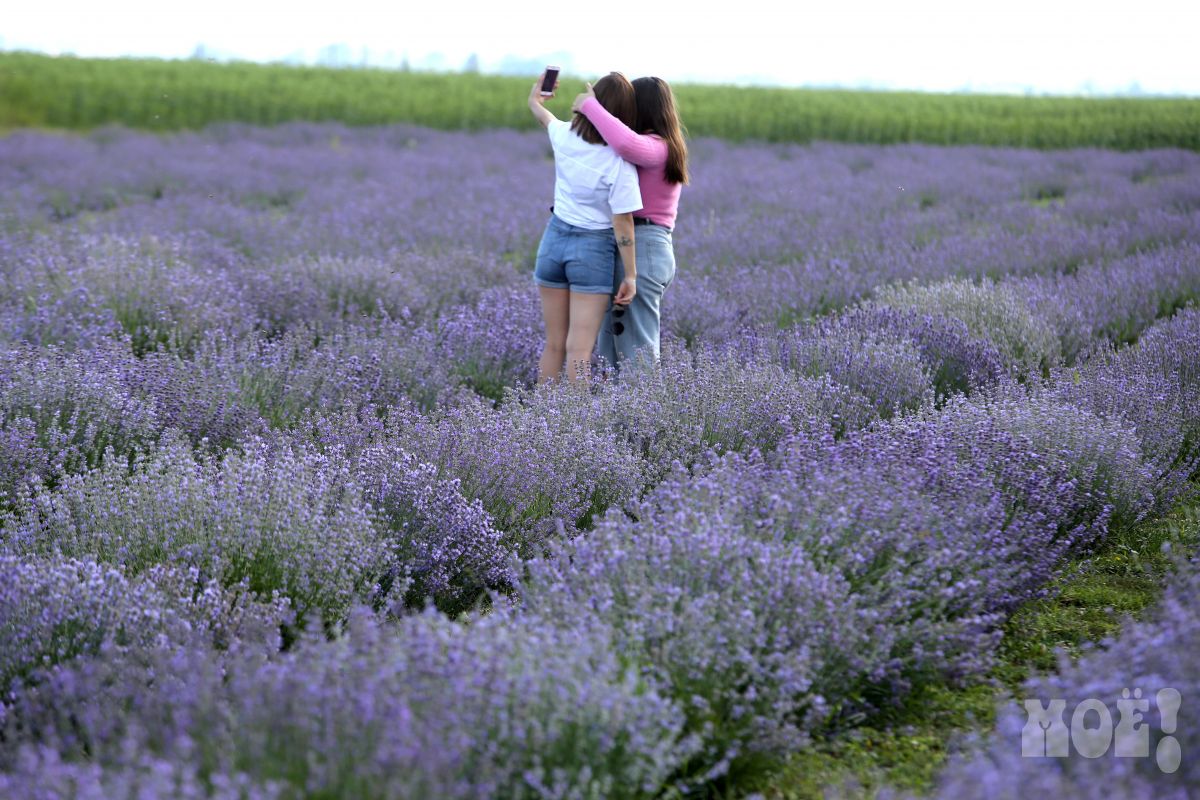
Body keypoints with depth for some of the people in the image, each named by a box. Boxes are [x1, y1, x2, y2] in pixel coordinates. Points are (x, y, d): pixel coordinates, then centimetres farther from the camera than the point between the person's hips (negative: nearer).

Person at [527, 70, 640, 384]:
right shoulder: (619, 163, -17)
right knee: (580, 350, -6)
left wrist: (535, 102, 44)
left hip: (554, 240, 5)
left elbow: (546, 117, 21)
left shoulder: (565, 136, -4)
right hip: (593, 250, -5)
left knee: (554, 344, 13)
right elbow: (622, 223, -16)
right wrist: (630, 275, -8)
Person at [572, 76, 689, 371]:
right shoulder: (665, 147, 18)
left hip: (641, 250, -11)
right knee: (612, 348, 13)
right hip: (644, 248, 11)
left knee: (635, 350, -8)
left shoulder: (654, 147, -14)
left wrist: (589, 106, -23)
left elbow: (625, 142, -35)